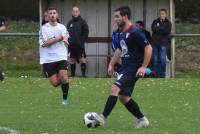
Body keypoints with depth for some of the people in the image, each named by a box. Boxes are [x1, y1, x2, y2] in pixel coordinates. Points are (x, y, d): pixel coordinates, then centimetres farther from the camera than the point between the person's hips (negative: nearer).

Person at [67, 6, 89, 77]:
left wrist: (82, 41, -9)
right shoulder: (69, 23, 12)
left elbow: (86, 32, -2)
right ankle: (72, 74, 15)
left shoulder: (82, 22, 1)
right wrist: (69, 40, 3)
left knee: (82, 60, -8)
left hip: (80, 45, -4)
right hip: (71, 45, 4)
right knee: (72, 60, 8)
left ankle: (83, 74, -6)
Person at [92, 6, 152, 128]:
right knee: (123, 97, 9)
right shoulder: (120, 32, 11)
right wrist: (112, 64, 16)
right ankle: (142, 120, 19)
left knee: (115, 88, -21)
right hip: (125, 67, 10)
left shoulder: (134, 32, -16)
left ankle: (103, 118, -24)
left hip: (134, 68, -10)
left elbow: (148, 48, -17)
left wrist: (143, 67, -20)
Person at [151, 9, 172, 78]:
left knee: (163, 59, -12)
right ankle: (156, 74, 7)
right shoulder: (155, 22, 14)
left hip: (163, 43, -3)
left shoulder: (168, 23, 7)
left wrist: (158, 29, -8)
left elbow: (167, 31, -9)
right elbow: (153, 29, -3)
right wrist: (162, 28, -10)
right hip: (155, 42, 3)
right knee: (155, 59, 1)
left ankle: (162, 74, -7)